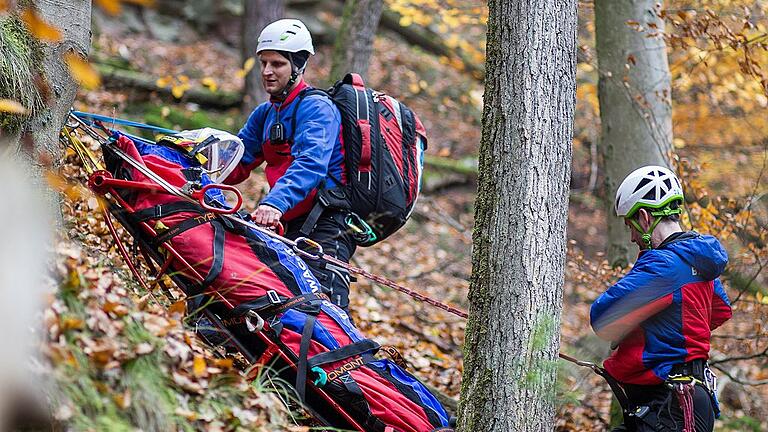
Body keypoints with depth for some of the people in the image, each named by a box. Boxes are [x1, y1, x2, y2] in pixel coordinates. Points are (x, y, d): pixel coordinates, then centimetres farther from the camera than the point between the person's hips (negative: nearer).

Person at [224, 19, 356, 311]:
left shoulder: (316, 108, -11)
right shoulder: (265, 114, 18)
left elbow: (310, 164, -28)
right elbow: (237, 163, 13)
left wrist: (275, 202, -45)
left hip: (328, 224, -10)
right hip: (293, 225, 10)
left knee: (323, 299, -25)